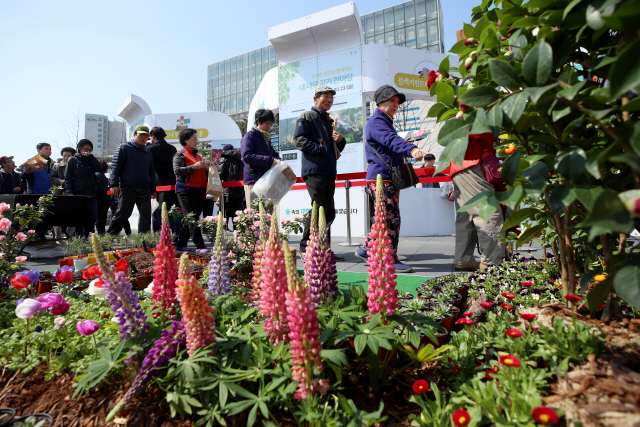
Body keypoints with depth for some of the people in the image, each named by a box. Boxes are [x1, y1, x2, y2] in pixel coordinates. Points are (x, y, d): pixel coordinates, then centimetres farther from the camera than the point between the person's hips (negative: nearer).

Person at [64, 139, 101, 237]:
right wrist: (69, 192, -10)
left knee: (94, 217, 2)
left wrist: (91, 156, -4)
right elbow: (68, 178, 0)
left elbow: (99, 169, -3)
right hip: (78, 195, -4)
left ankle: (86, 235, 17)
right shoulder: (73, 160, 5)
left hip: (91, 195, 4)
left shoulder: (91, 160, 16)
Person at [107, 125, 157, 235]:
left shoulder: (148, 153, 20)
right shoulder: (124, 148, 4)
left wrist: (153, 189, 17)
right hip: (127, 188, -5)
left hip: (144, 190, 5)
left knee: (146, 215, -3)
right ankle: (110, 236, 16)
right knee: (122, 215, 0)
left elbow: (151, 172, 24)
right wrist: (114, 184, -11)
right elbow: (115, 166, -2)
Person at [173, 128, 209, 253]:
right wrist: (194, 167, -19)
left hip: (198, 192, 7)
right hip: (185, 191, -7)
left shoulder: (198, 156, 24)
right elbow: (177, 170, -13)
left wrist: (206, 167, 9)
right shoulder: (180, 154, 1)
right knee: (193, 219, -11)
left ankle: (180, 244, 17)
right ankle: (199, 246, -13)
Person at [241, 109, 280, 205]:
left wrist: (278, 160, 3)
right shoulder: (249, 136, -3)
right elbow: (246, 156, -17)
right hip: (253, 181, -7)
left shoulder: (266, 138, 21)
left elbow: (274, 154, 29)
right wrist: (269, 161, -20)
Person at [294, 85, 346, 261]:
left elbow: (337, 148, 28)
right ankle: (306, 248, 0)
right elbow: (299, 140, -11)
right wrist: (319, 149, -15)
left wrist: (340, 140, 6)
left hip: (329, 172, 8)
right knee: (320, 210, -11)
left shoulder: (330, 120, 27)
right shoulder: (307, 116, 3)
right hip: (314, 170, -8)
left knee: (329, 212, 7)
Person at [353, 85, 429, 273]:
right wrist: (411, 149, -45)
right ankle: (390, 260, -1)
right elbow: (391, 140, -29)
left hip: (390, 178, 10)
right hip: (380, 178, -10)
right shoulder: (376, 121, -10)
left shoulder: (386, 122, 24)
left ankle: (366, 250, 23)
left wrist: (406, 147, 14)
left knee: (387, 220, 12)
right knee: (391, 219, -9)